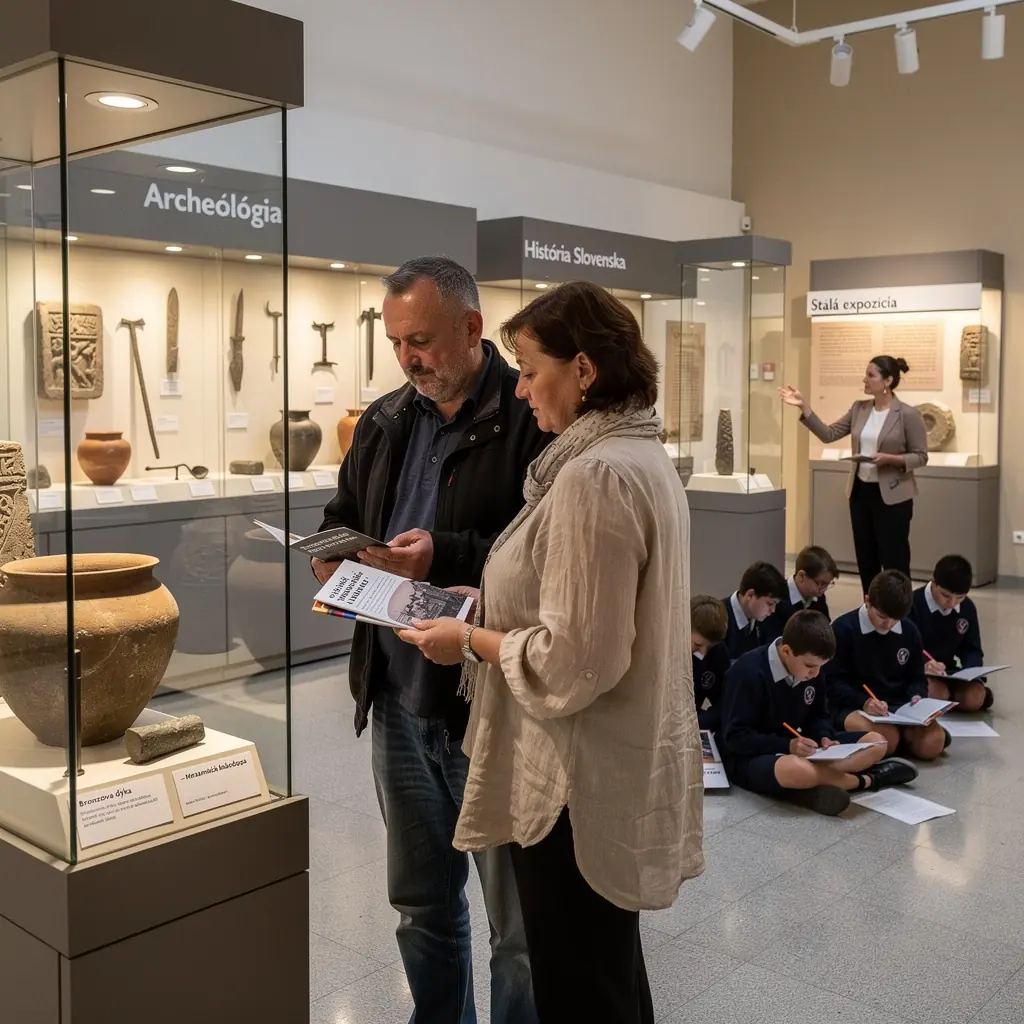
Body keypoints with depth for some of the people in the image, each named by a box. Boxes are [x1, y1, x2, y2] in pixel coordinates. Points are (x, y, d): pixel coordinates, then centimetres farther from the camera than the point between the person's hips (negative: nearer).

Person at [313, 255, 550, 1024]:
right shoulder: (385, 421, 11)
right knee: (422, 902, 22)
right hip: (400, 698, 7)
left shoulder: (532, 419, -12)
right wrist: (334, 555, -2)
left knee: (517, 919, 8)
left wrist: (447, 556, -26)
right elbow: (342, 520, 20)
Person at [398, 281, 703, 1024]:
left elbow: (574, 661, -26)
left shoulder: (594, 473, -23)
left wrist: (471, 641, -12)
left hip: (582, 784, -10)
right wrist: (491, 605, 9)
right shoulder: (641, 454, 8)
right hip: (620, 769, 10)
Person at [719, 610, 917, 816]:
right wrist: (787, 745, -29)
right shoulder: (749, 673, -23)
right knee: (796, 770, -42)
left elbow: (817, 715, 12)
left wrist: (824, 737, -10)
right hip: (751, 758, -8)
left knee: (876, 742, 0)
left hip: (799, 749, 8)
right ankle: (866, 780, -14)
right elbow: (735, 737, -21)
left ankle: (810, 786, -20)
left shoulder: (809, 670, 0)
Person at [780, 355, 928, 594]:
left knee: (894, 562, -1)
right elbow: (828, 434, 2)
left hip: (892, 497, -6)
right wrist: (804, 407, -6)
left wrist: (890, 459, -23)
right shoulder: (859, 408, 6)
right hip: (860, 492, 6)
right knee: (866, 560, 12)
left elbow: (920, 456, -7)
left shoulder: (908, 414, -10)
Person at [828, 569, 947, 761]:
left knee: (931, 744, -25)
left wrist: (916, 697, -9)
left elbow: (916, 678, 15)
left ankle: (903, 732, 6)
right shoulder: (843, 629, -8)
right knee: (886, 740, -37)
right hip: (854, 708, -4)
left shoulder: (910, 631, 7)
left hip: (901, 707, 5)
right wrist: (864, 702, -26)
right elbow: (833, 683, -9)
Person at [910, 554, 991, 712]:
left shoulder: (968, 608, 1)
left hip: (947, 671, 4)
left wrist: (970, 672, -15)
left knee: (974, 698, -24)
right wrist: (922, 665, -38)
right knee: (937, 694, -33)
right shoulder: (913, 604, -16)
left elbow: (972, 649, 7)